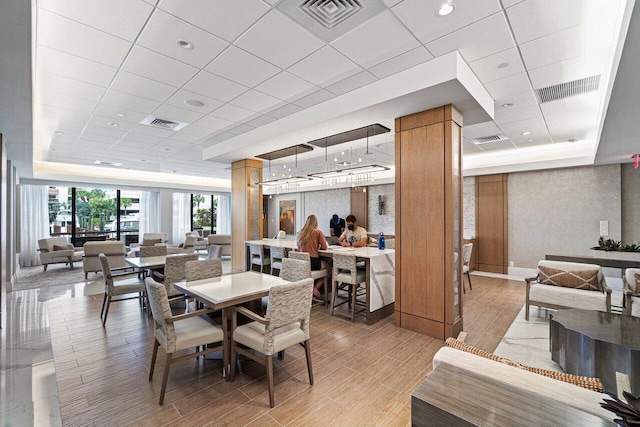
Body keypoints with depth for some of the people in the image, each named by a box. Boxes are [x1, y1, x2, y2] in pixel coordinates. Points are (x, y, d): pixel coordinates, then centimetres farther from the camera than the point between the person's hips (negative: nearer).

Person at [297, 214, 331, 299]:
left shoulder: (300, 232, 7)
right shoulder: (318, 232, -6)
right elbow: (324, 247, -2)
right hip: (313, 262, -5)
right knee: (328, 269, 22)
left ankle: (313, 288, 18)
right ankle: (315, 288, 8)